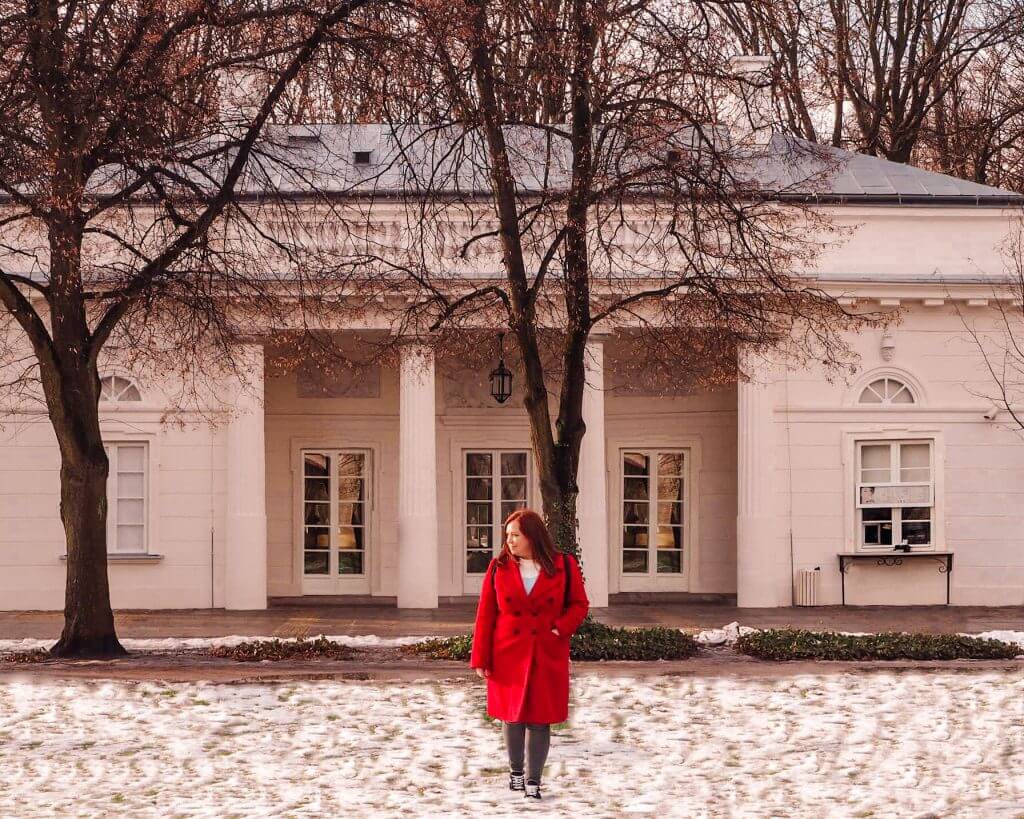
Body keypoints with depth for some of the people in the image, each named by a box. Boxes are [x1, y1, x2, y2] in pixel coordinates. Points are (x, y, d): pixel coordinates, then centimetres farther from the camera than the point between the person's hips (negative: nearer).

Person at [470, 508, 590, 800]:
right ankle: (516, 771, 27)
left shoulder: (564, 567, -1)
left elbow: (579, 604, 7)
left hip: (547, 656, -1)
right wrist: (480, 658, -2)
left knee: (540, 717, -1)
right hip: (508, 655, 1)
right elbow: (485, 614, 1)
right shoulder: (499, 567, 1)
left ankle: (533, 780, 7)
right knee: (512, 715, 8)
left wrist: (562, 627, -12)